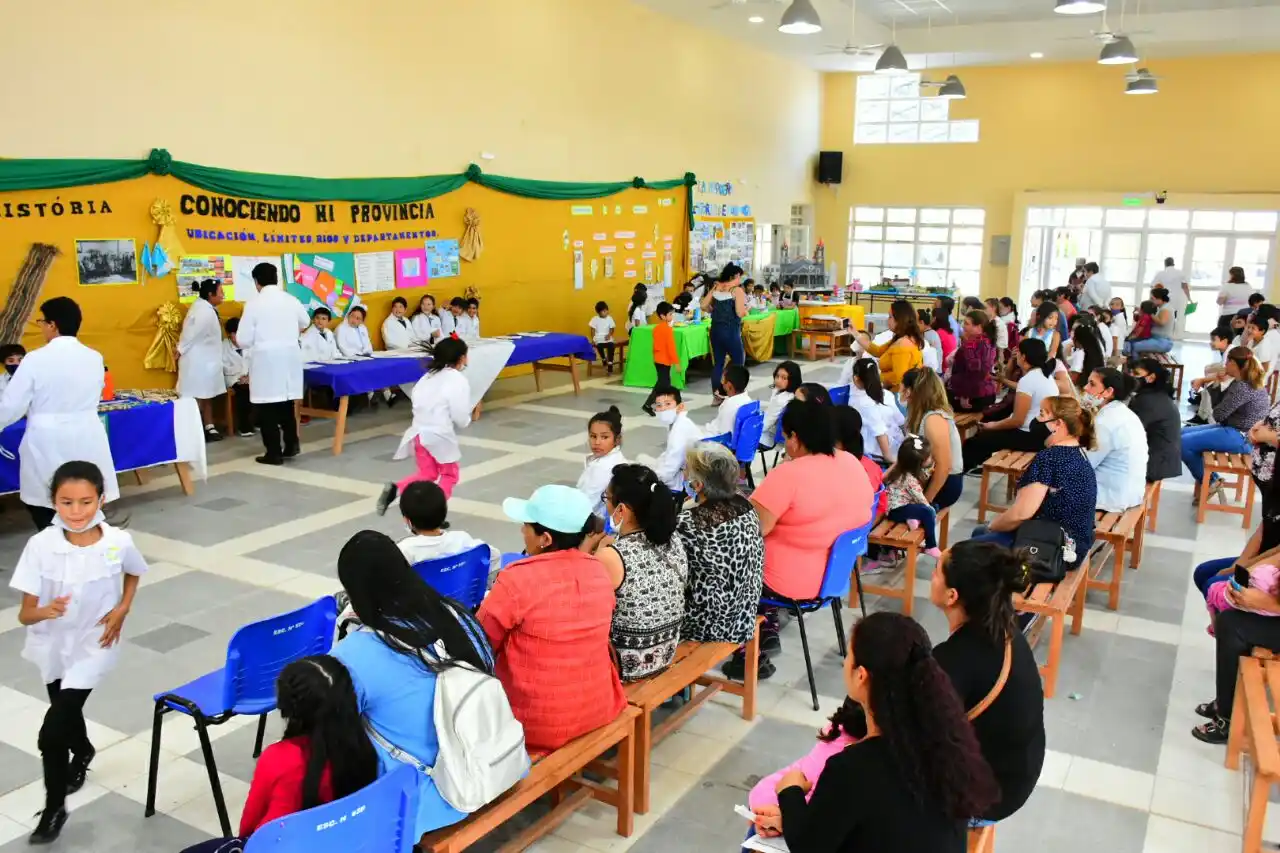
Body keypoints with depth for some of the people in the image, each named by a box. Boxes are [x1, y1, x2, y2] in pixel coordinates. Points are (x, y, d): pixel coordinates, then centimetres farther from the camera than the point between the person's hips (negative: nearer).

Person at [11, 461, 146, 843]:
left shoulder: (119, 542, -20)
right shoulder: (41, 545, -23)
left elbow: (134, 573, 6)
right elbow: (25, 615, -19)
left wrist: (122, 610, -8)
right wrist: (47, 610, -40)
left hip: (94, 645, -2)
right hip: (52, 646, 2)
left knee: (51, 733, -9)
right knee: (65, 712, 26)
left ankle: (54, 807, 14)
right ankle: (82, 751, 60)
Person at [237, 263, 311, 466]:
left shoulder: (253, 305, -11)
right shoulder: (291, 300, 1)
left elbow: (243, 340, -9)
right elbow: (305, 323, 22)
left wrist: (259, 339, 12)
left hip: (266, 361, -4)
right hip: (290, 357, 4)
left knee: (267, 407, 4)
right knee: (286, 402, 18)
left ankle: (274, 453, 8)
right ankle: (291, 444, 17)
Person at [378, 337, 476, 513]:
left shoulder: (427, 377, 10)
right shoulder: (459, 380, -11)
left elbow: (418, 405, 10)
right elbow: (461, 419, -12)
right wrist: (469, 418, 9)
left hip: (419, 432, 6)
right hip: (439, 436, -6)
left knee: (426, 474, 20)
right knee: (450, 474, 15)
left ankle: (396, 488, -3)